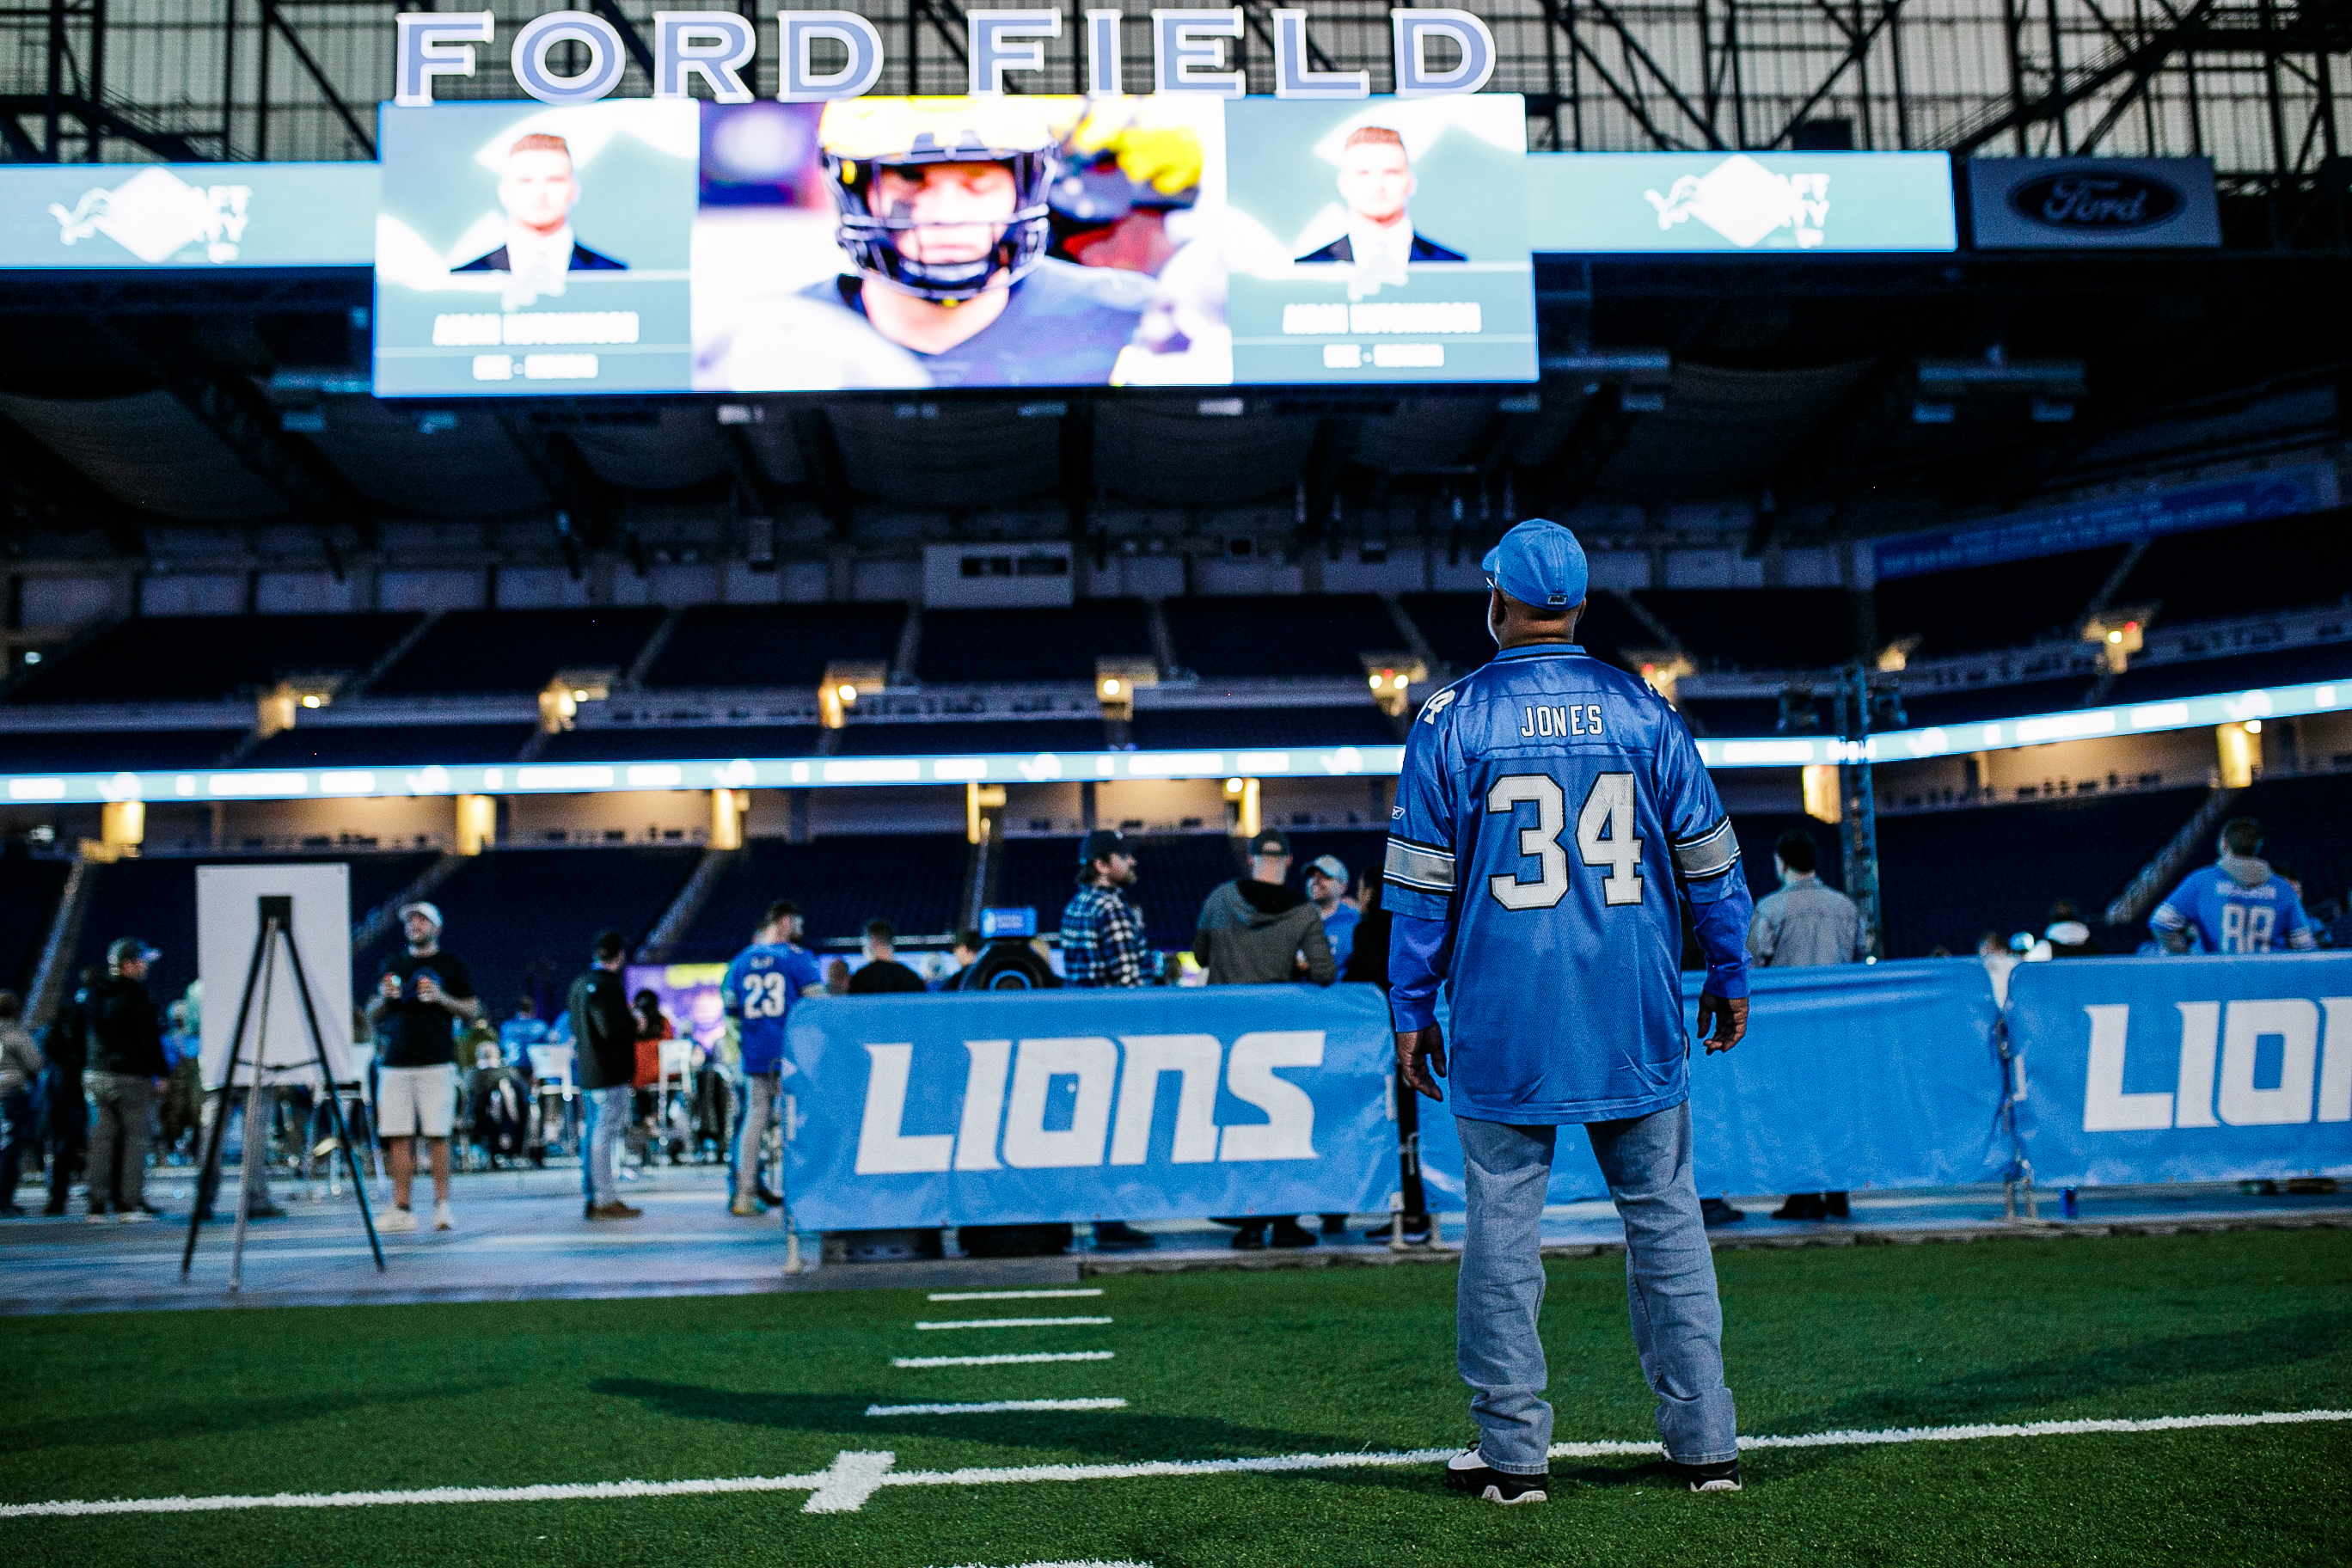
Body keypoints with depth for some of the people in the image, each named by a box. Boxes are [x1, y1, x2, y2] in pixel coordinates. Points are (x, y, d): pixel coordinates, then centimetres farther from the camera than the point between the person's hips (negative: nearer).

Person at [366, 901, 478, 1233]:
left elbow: (473, 1012, 4)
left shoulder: (452, 966, 9)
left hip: (436, 1062, -3)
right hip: (395, 1063, 4)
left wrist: (441, 997, -11)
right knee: (398, 1137, -1)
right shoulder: (393, 967, 20)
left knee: (437, 1135, -7)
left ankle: (442, 1206, -3)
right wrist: (384, 998, -2)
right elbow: (372, 1017, 20)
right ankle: (401, 1209, 2)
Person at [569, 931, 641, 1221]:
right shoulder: (608, 985, -16)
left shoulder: (579, 984, 13)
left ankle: (592, 1197, 19)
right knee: (605, 1134, -7)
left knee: (592, 1132, 13)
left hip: (587, 1073, 9)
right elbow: (612, 1029, -23)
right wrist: (635, 1023, -4)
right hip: (610, 1074, -9)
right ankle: (605, 1200, -5)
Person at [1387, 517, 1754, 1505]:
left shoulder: (1452, 719, -2)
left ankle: (1514, 1454, 9)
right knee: (1665, 1218, 10)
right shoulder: (1645, 712, 5)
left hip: (1505, 1020, -2)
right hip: (1639, 1017, 2)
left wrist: (1411, 1011, 3)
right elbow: (1708, 859, 7)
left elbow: (1420, 882, -3)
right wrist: (1728, 976, 18)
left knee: (1503, 1229, 4)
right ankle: (1705, 1445, 15)